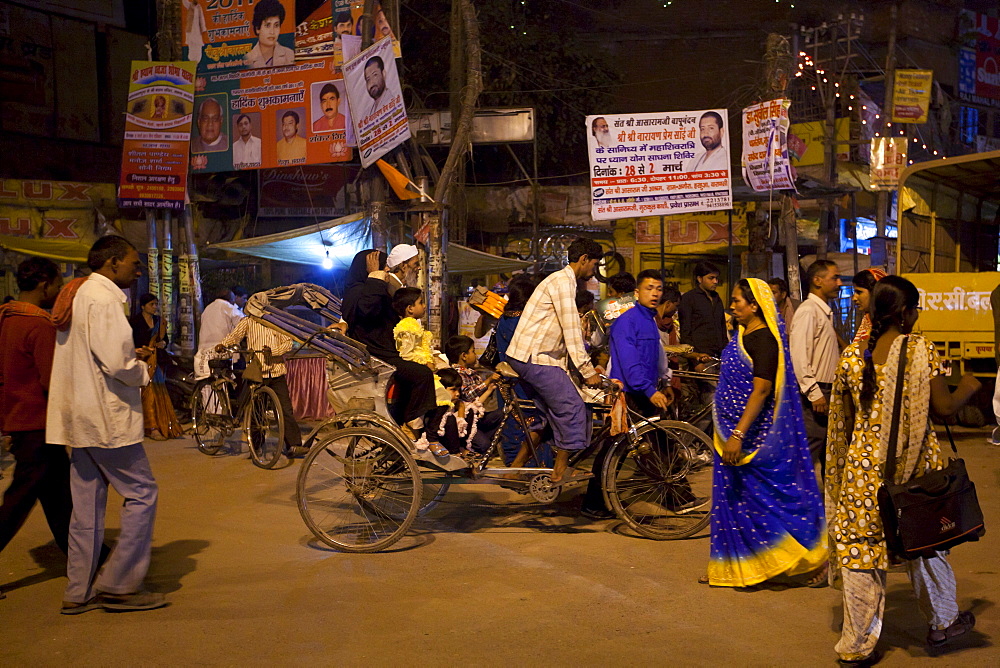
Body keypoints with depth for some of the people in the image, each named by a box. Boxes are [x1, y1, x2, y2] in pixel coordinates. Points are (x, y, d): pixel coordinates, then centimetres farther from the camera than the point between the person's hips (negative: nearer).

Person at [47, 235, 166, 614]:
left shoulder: (78, 295, 17)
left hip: (79, 418, 10)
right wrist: (144, 369, -3)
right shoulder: (104, 299, -15)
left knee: (87, 504, 12)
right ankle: (119, 584, 1)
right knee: (142, 494, -2)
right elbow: (115, 363, -22)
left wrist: (131, 356, 13)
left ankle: (79, 592, 17)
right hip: (107, 418, -10)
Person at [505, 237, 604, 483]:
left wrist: (587, 367, 22)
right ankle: (561, 470, 0)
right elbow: (571, 332, -18)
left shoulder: (564, 281, 21)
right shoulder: (563, 281, -13)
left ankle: (516, 467, 20)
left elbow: (569, 332, 25)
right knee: (572, 408, -9)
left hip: (526, 357, 11)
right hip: (535, 358, -11)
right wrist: (588, 371, -16)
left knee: (551, 414, 15)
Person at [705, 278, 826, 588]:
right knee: (736, 499, 12)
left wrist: (738, 435, -29)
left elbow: (761, 390, -24)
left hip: (756, 435, -9)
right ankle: (733, 569, 20)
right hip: (734, 434, 9)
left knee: (770, 498, -2)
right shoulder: (741, 336, 10)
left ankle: (817, 560, 11)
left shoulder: (764, 340, -17)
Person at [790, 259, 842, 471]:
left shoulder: (825, 312, 18)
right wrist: (814, 393, -22)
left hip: (827, 391, 10)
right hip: (816, 392, -10)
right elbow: (799, 356, -21)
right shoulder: (808, 311, -13)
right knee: (811, 449, -10)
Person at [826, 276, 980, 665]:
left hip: (863, 466, 2)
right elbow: (945, 408, -11)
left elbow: (842, 418, 5)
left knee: (859, 548, 5)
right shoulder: (920, 350, -11)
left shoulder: (852, 355, -1)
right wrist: (967, 388, 10)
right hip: (914, 464, -2)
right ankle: (943, 622, 38)